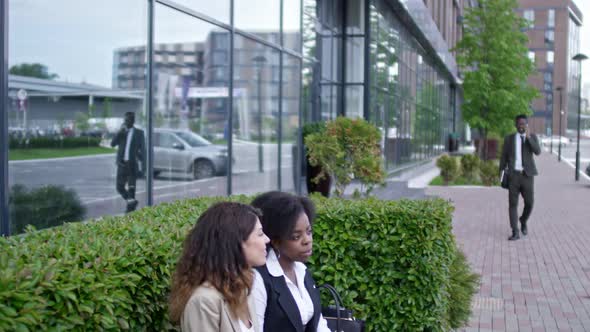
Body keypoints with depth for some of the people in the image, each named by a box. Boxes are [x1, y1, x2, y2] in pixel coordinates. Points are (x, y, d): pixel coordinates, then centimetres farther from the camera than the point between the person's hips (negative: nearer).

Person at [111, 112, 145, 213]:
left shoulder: (139, 133, 4)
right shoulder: (121, 132, 11)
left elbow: (142, 150, 3)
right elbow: (112, 144, -4)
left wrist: (143, 166, -4)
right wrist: (121, 131, -12)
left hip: (133, 164, -3)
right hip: (122, 164, 3)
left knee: (131, 188, -7)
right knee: (120, 187, 4)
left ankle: (130, 208, -8)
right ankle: (131, 201, 18)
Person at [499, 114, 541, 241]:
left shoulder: (533, 137, 5)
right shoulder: (509, 138, 7)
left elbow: (537, 152, -13)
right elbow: (504, 157, 9)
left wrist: (528, 137, -22)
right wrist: (501, 174, 2)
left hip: (527, 175, 0)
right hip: (513, 175, 0)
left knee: (529, 203, -1)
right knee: (513, 203, -5)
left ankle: (523, 221, 30)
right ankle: (515, 232, -4)